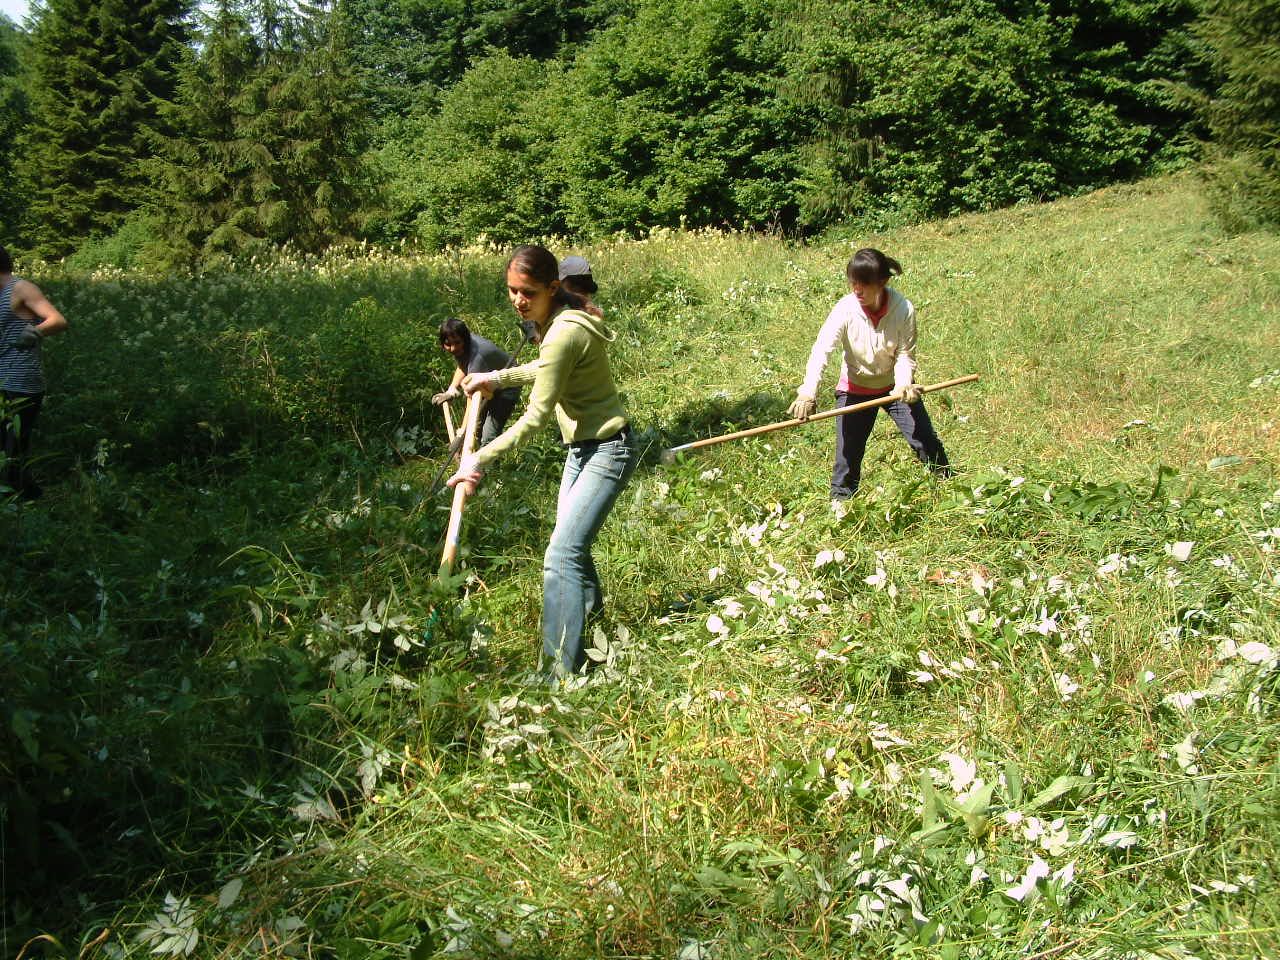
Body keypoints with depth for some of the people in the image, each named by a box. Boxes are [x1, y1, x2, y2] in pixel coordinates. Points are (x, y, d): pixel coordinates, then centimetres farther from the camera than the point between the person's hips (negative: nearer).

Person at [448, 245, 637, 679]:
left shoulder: (565, 332, -28)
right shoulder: (557, 318, 2)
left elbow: (537, 415, -26)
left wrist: (481, 459, -23)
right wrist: (498, 377, 15)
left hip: (607, 450, -10)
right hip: (582, 446, 10)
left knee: (561, 556, -18)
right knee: (571, 541, 26)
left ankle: (565, 671, -15)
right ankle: (590, 608, 54)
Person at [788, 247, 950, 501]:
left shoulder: (904, 309, -21)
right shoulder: (845, 309, -24)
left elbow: (905, 355, -15)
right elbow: (821, 350, -33)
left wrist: (904, 385, -37)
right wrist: (807, 392, -48)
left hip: (895, 386, 1)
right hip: (855, 388, 0)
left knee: (926, 442, -1)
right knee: (848, 453, -2)